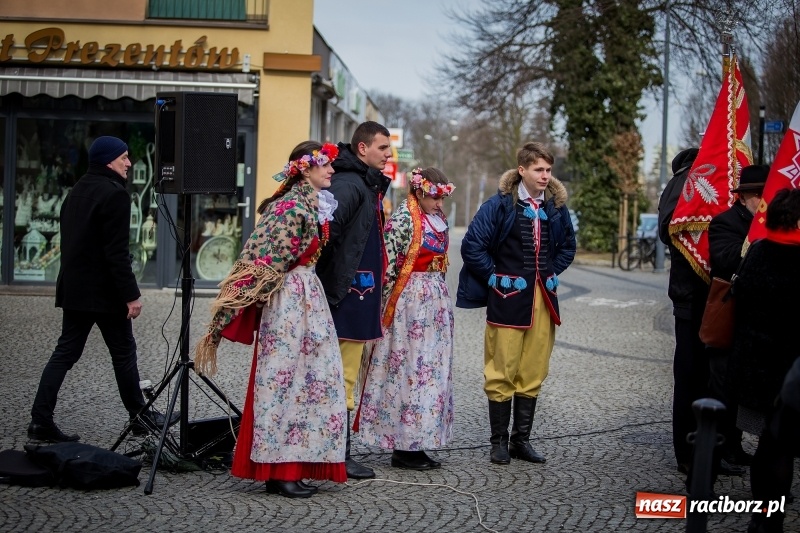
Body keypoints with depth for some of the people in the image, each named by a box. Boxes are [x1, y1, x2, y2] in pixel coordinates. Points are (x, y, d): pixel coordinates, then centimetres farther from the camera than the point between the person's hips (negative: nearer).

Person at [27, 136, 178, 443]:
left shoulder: (77, 191, 14)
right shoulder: (114, 194, -15)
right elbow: (117, 252, -20)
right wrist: (131, 295, -17)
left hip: (74, 288, 8)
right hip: (103, 291, -8)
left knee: (66, 352, 7)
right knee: (124, 352, 5)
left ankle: (41, 421, 2)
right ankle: (140, 416, 17)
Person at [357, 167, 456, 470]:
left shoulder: (438, 219, 13)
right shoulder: (403, 219, -13)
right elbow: (388, 265, -15)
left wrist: (441, 301, 18)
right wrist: (388, 307, -13)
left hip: (435, 301, 9)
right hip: (409, 300, -8)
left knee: (431, 370, 8)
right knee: (409, 368, -5)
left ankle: (415, 444, 14)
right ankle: (403, 449, 1)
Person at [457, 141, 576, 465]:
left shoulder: (556, 206, 8)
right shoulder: (501, 204, -7)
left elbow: (568, 246, 23)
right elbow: (472, 245, -8)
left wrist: (552, 273, 10)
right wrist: (494, 277, -6)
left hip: (543, 300, 5)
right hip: (508, 298, -5)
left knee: (533, 374, 9)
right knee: (502, 372, -1)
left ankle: (521, 440, 18)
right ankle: (499, 442, 9)